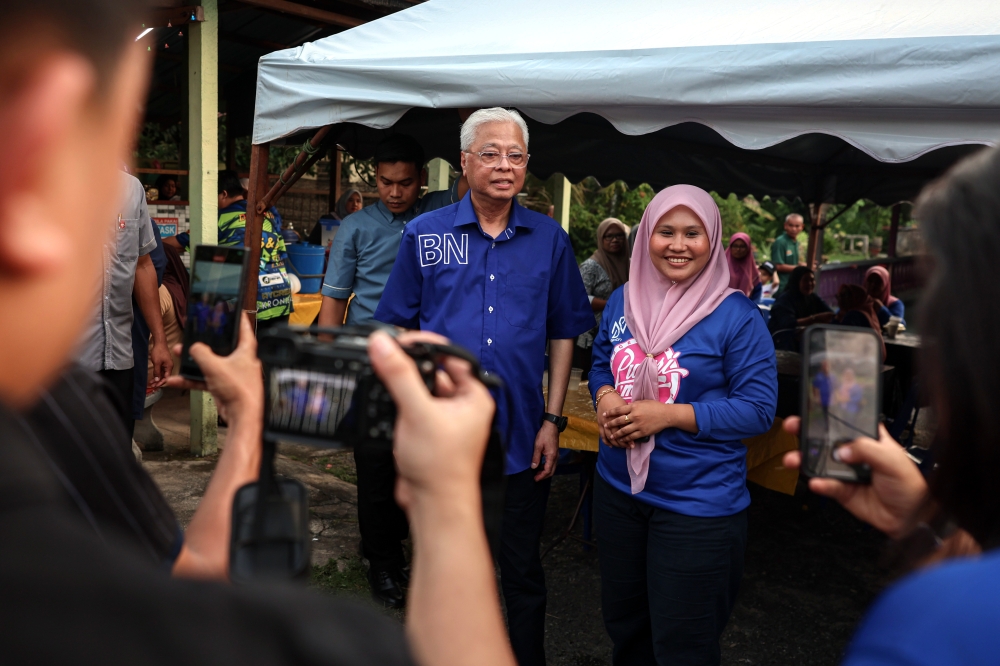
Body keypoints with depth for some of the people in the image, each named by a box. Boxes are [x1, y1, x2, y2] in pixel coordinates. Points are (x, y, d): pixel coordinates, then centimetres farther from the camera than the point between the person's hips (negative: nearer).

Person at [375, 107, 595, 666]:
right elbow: (398, 328, 3)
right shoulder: (425, 234, -1)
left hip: (522, 441, 0)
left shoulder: (550, 238, 1)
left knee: (523, 576, 14)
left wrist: (553, 420, 0)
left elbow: (563, 332, 5)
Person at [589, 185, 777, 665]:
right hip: (618, 489, 6)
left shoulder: (735, 316, -14)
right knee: (623, 622, 24)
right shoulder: (623, 300, 3)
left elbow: (759, 408, -15)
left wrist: (669, 415, -23)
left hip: (699, 504, -5)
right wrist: (605, 397, -9)